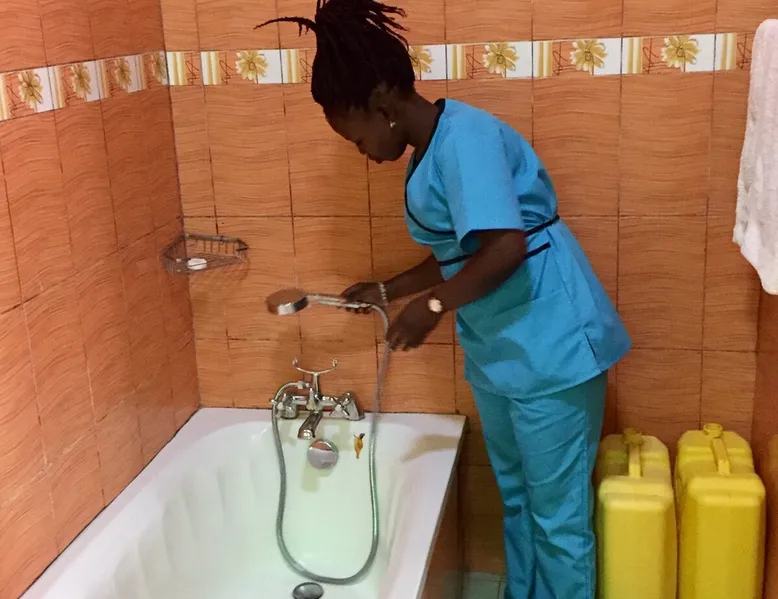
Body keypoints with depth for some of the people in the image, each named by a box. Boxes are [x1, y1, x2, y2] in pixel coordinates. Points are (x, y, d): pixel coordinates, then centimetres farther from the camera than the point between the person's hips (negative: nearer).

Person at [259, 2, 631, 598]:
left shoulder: (463, 136, -19)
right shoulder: (430, 154, 11)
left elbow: (506, 246, -29)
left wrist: (431, 306, -19)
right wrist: (387, 291, 18)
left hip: (551, 347, -10)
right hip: (497, 350, 10)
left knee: (558, 514, 4)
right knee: (516, 498, 22)